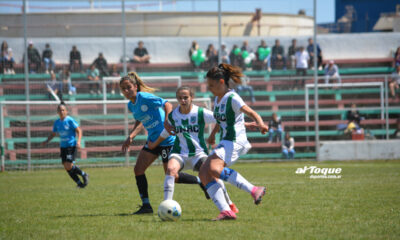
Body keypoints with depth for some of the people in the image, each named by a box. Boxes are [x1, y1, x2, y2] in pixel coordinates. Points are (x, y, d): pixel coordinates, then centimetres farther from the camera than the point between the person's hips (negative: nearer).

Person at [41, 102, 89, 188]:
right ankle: (79, 182, 11)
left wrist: (78, 141, -22)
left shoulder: (70, 120, -10)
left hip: (71, 145, -6)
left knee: (69, 165, -17)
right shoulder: (57, 122, 8)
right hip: (63, 146, 6)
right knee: (66, 167, 1)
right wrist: (46, 141, 5)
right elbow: (53, 134, 20)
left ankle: (84, 175, 5)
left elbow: (79, 131, -8)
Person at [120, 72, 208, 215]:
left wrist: (166, 122, -39)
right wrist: (130, 137, 12)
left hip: (166, 139, -9)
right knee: (138, 169, -2)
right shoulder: (131, 105, 9)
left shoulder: (144, 97, -17)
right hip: (153, 140, 9)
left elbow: (167, 105, -25)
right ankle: (146, 205, 5)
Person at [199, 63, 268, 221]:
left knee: (214, 168, -30)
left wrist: (260, 123, -46)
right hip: (224, 143, 9)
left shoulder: (232, 98, -12)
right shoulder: (217, 99, 15)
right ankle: (225, 211, -12)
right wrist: (212, 135, 47)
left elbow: (249, 112, -27)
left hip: (235, 141, -9)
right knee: (204, 173, -5)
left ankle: (253, 190, -27)